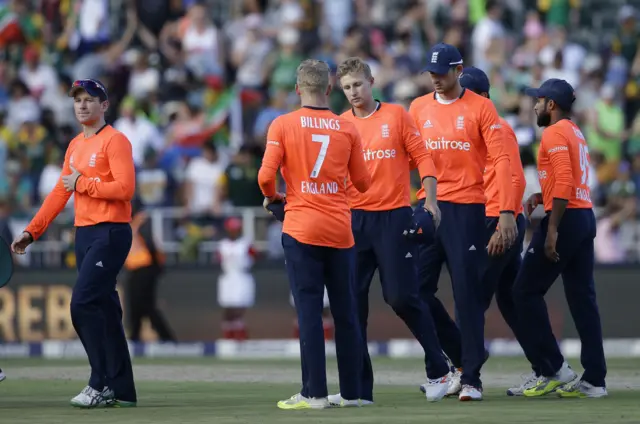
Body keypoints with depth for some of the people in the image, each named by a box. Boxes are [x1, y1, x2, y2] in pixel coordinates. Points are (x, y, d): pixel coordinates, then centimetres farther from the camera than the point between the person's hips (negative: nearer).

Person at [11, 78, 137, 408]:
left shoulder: (115, 141, -7)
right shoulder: (75, 146, 17)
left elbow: (125, 188, -19)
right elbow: (59, 193, 19)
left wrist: (82, 183, -12)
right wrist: (31, 232, 14)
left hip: (111, 233, -8)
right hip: (84, 234, 8)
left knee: (83, 304, -16)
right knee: (104, 311, 8)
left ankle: (102, 384, -12)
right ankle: (122, 390, 11)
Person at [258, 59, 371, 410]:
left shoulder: (283, 125, -4)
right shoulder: (347, 128, 3)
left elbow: (266, 176, -11)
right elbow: (362, 183, 7)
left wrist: (271, 197, 11)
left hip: (301, 229, -2)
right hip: (340, 229, 2)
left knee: (309, 311, -2)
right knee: (346, 313, 8)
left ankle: (315, 393, -6)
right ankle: (351, 392, 11)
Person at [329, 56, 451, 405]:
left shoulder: (396, 115, 2)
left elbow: (421, 156, 1)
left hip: (394, 216, -3)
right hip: (354, 219, 3)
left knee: (402, 297, -7)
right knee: (352, 301, -1)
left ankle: (437, 369, 11)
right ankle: (359, 387, 4)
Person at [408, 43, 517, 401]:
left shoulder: (480, 107, -3)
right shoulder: (419, 108, 10)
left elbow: (501, 159, -8)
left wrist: (507, 211, -17)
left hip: (467, 209, -4)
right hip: (427, 208, 4)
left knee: (468, 292, -6)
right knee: (417, 289, 1)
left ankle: (471, 377, -1)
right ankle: (463, 353, 19)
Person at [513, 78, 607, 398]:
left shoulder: (555, 134, -10)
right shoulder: (576, 133, 20)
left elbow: (564, 182, -20)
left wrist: (552, 230, -23)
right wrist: (541, 197, 11)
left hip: (566, 218, -9)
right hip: (586, 217, 9)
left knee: (526, 291, -3)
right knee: (582, 297, 7)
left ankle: (553, 369, -5)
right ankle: (594, 379, 3)